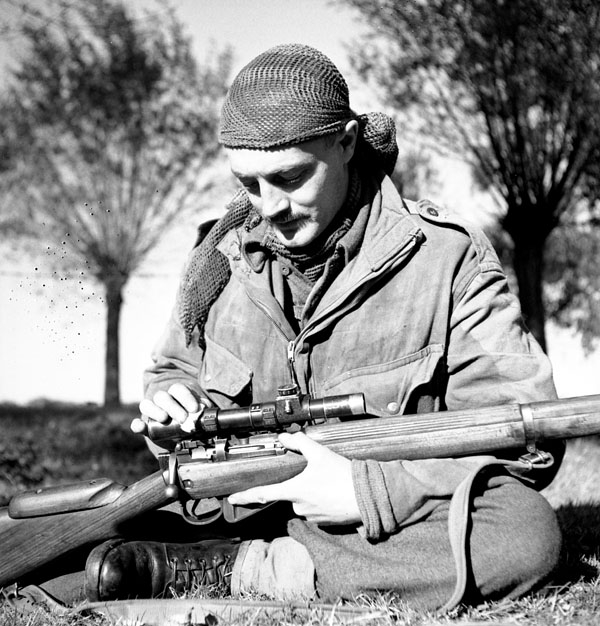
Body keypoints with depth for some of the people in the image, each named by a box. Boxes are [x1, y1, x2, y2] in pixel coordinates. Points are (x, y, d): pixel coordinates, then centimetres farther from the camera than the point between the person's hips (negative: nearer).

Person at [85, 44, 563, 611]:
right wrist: (172, 400, -6)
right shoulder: (222, 258, 2)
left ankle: (227, 567, -29)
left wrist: (367, 490, -24)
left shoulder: (447, 257, -10)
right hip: (248, 512, 2)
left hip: (398, 517, -1)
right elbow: (174, 370, 20)